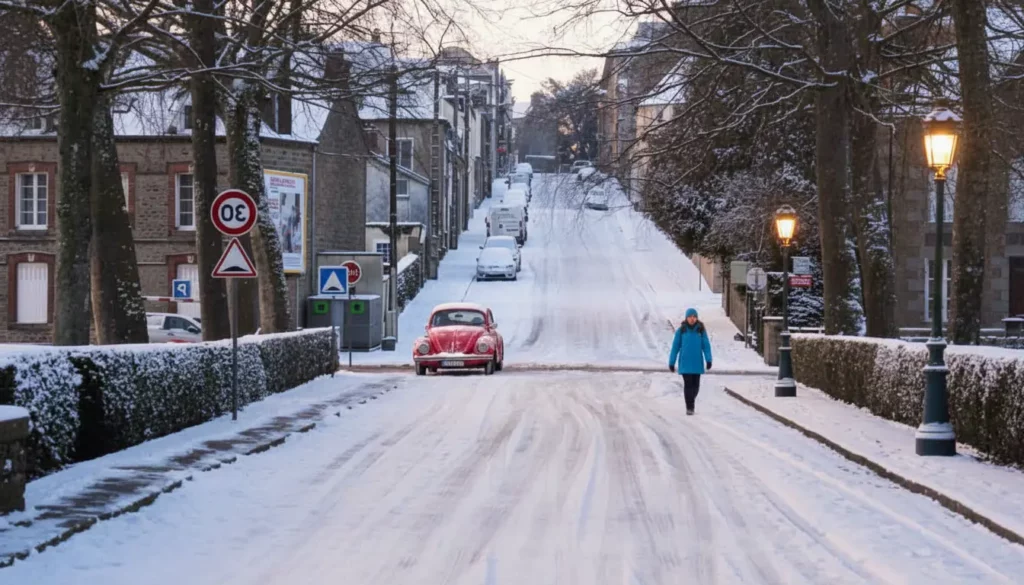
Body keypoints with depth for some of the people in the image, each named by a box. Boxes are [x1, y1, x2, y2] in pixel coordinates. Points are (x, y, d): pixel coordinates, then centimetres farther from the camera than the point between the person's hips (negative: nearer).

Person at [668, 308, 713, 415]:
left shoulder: (701, 330, -2)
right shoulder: (681, 330, -3)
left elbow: (706, 345, -6)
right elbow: (675, 347, 0)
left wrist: (708, 360, -17)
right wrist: (671, 362, -1)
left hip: (697, 362, 1)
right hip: (685, 363, -1)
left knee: (695, 385, 8)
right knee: (688, 384, -8)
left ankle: (691, 400, 35)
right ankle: (689, 407, -3)